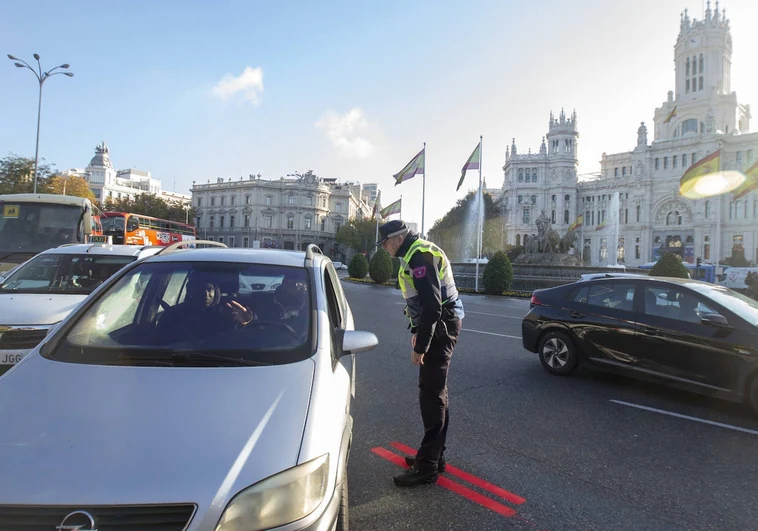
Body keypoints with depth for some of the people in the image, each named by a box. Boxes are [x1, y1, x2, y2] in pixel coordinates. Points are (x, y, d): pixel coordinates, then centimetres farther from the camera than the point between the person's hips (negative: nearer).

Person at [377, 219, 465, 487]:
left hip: (442, 325, -11)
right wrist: (418, 331, 24)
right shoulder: (417, 252, 15)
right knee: (435, 391, 17)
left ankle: (427, 466, 4)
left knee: (431, 393, -6)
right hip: (440, 324, 11)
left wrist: (420, 347, -22)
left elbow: (431, 305, -25)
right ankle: (434, 455, 30)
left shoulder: (419, 256, -19)